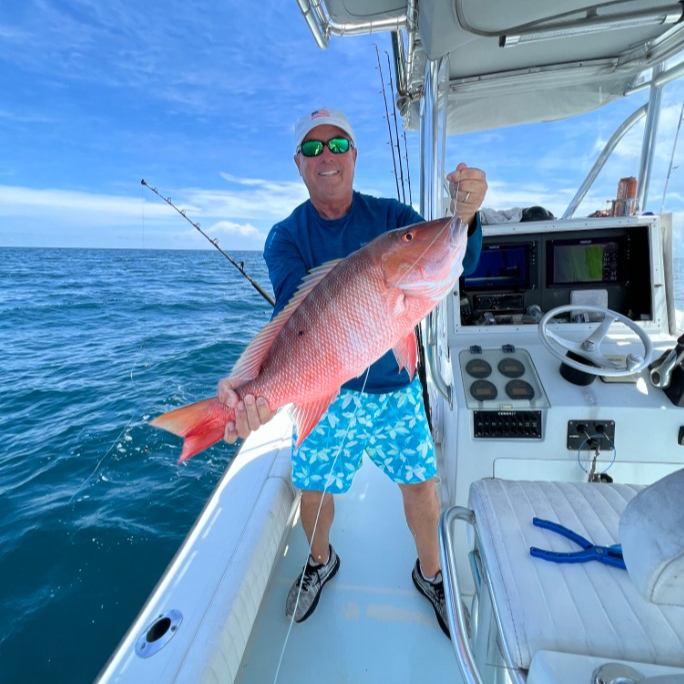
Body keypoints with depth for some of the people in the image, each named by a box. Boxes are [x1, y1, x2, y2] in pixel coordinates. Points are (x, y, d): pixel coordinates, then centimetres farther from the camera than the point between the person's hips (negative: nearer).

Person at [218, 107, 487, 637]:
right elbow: (293, 309, -23)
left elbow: (456, 265, -15)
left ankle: (430, 574, 43)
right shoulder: (287, 236, -6)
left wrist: (464, 216, -37)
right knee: (314, 491, 13)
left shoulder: (391, 215, -2)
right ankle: (321, 562, 49)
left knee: (421, 485, 11)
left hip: (395, 385, 1)